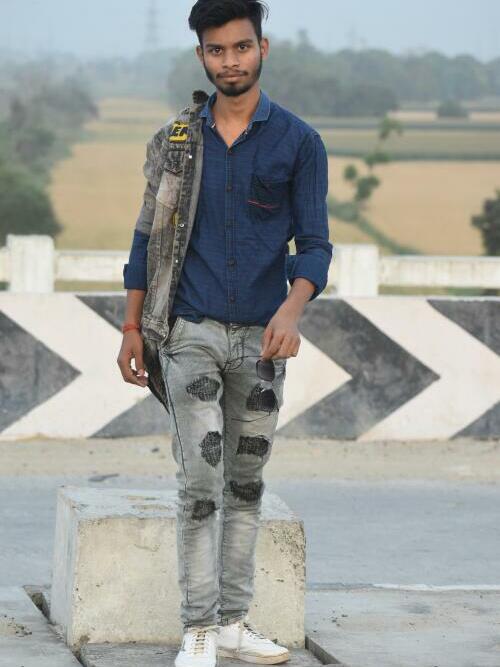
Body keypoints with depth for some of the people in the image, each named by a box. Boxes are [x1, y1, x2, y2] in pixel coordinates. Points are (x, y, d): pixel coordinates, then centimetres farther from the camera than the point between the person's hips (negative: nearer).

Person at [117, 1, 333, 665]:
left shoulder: (298, 141, 1)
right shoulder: (178, 137, 5)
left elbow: (314, 242, -3)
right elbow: (149, 235, 11)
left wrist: (292, 309, -21)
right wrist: (132, 328, 6)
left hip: (262, 337, 1)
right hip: (192, 331, -1)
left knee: (246, 482, 9)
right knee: (200, 483, -9)